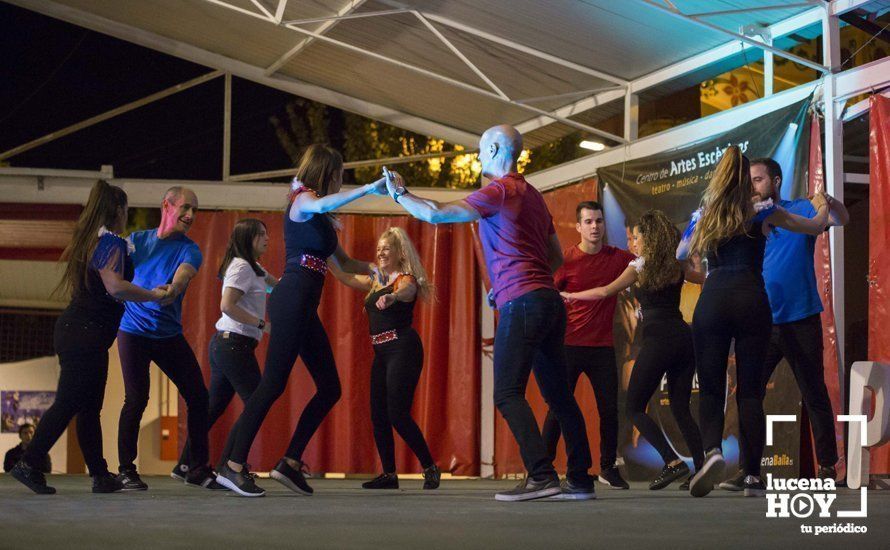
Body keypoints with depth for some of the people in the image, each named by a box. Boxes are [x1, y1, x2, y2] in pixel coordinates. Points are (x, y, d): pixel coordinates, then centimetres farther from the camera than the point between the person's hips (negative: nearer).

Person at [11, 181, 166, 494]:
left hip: (74, 331, 10)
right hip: (85, 335, -10)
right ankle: (30, 464, -6)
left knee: (89, 407, 11)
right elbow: (115, 286, -24)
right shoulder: (111, 241, -12)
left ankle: (100, 475, 16)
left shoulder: (88, 239, 17)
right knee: (67, 404, -6)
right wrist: (153, 296, -12)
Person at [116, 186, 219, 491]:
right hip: (134, 330, -2)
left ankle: (198, 468, 9)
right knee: (136, 398, -11)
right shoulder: (138, 239, 4)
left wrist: (174, 289, -47)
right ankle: (126, 470, 2)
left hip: (170, 334, 2)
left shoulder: (189, 249, -2)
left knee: (198, 396, -3)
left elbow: (184, 273, -24)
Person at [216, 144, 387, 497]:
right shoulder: (302, 199, 0)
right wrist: (369, 189, -27)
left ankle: (290, 463, 6)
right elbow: (322, 205, -26)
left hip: (305, 308, 10)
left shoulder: (320, 218, 27)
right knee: (273, 383, -14)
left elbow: (342, 263, 35)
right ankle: (234, 466, -14)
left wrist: (374, 269, 22)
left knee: (329, 388, 5)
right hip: (292, 298, -10)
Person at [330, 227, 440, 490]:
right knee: (378, 414, 4)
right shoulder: (376, 281, 17)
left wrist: (391, 297, -54)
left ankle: (430, 468, -1)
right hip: (382, 352, 8)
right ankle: (389, 474, 10)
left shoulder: (406, 280, -8)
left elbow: (405, 292, -31)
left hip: (403, 349, -8)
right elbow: (346, 278, 18)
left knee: (398, 414, -13)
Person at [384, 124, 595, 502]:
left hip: (522, 302, -9)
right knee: (558, 393, 8)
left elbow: (435, 214, -12)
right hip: (549, 300, 9)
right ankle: (580, 479, 7)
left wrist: (399, 194, 5)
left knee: (508, 394, -11)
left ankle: (541, 476, -21)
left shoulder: (499, 191, -6)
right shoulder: (532, 195, 22)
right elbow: (556, 257, 26)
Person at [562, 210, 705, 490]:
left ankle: (673, 462, -14)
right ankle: (701, 467, 0)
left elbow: (606, 291, -6)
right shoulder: (678, 266, 14)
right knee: (681, 408, 12)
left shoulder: (640, 266, -1)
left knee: (635, 407, 2)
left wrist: (570, 295, 4)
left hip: (658, 340, -6)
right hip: (683, 338, 6)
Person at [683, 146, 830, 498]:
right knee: (750, 390, 3)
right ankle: (752, 477, 1)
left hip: (712, 301, 1)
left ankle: (712, 451, -22)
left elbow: (684, 254, 29)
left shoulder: (703, 217, 12)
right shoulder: (763, 212, 8)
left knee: (710, 387, 4)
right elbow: (816, 227, 21)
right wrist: (823, 206, 43)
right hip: (751, 301, -1)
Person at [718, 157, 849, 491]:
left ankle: (827, 467, 10)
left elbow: (841, 220, -14)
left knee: (814, 395, 3)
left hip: (800, 322, -4)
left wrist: (830, 203, -37)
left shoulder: (800, 211, -1)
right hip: (760, 323, 4)